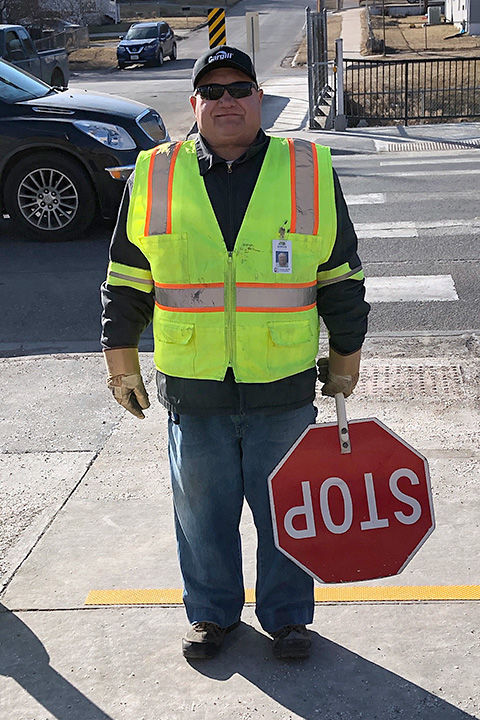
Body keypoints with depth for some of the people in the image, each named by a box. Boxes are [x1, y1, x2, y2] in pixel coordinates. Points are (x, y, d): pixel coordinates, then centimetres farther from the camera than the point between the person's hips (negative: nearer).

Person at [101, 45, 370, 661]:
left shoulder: (309, 171, 1)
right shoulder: (154, 177, 3)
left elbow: (342, 275, 7)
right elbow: (126, 279, 9)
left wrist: (346, 354, 9)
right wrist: (121, 354, 8)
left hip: (284, 385, 0)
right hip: (192, 386, 1)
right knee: (202, 509, 13)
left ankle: (287, 616, 31)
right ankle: (211, 612, 34)